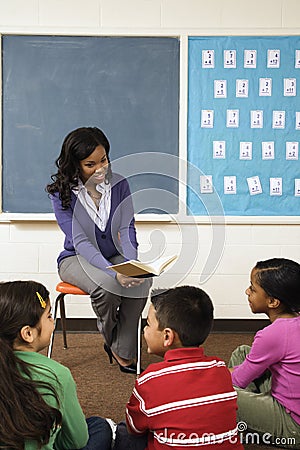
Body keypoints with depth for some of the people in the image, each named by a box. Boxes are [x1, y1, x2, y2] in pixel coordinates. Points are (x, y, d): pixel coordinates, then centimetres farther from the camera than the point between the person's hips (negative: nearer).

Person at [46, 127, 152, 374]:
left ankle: (124, 351, -11)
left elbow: (127, 229, -8)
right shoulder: (62, 193, -14)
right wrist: (114, 272, -38)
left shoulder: (119, 184, -5)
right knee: (105, 286, -35)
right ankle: (111, 341, -1)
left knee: (142, 282, -30)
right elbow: (80, 242, -23)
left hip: (115, 256, 3)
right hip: (77, 259, -3)